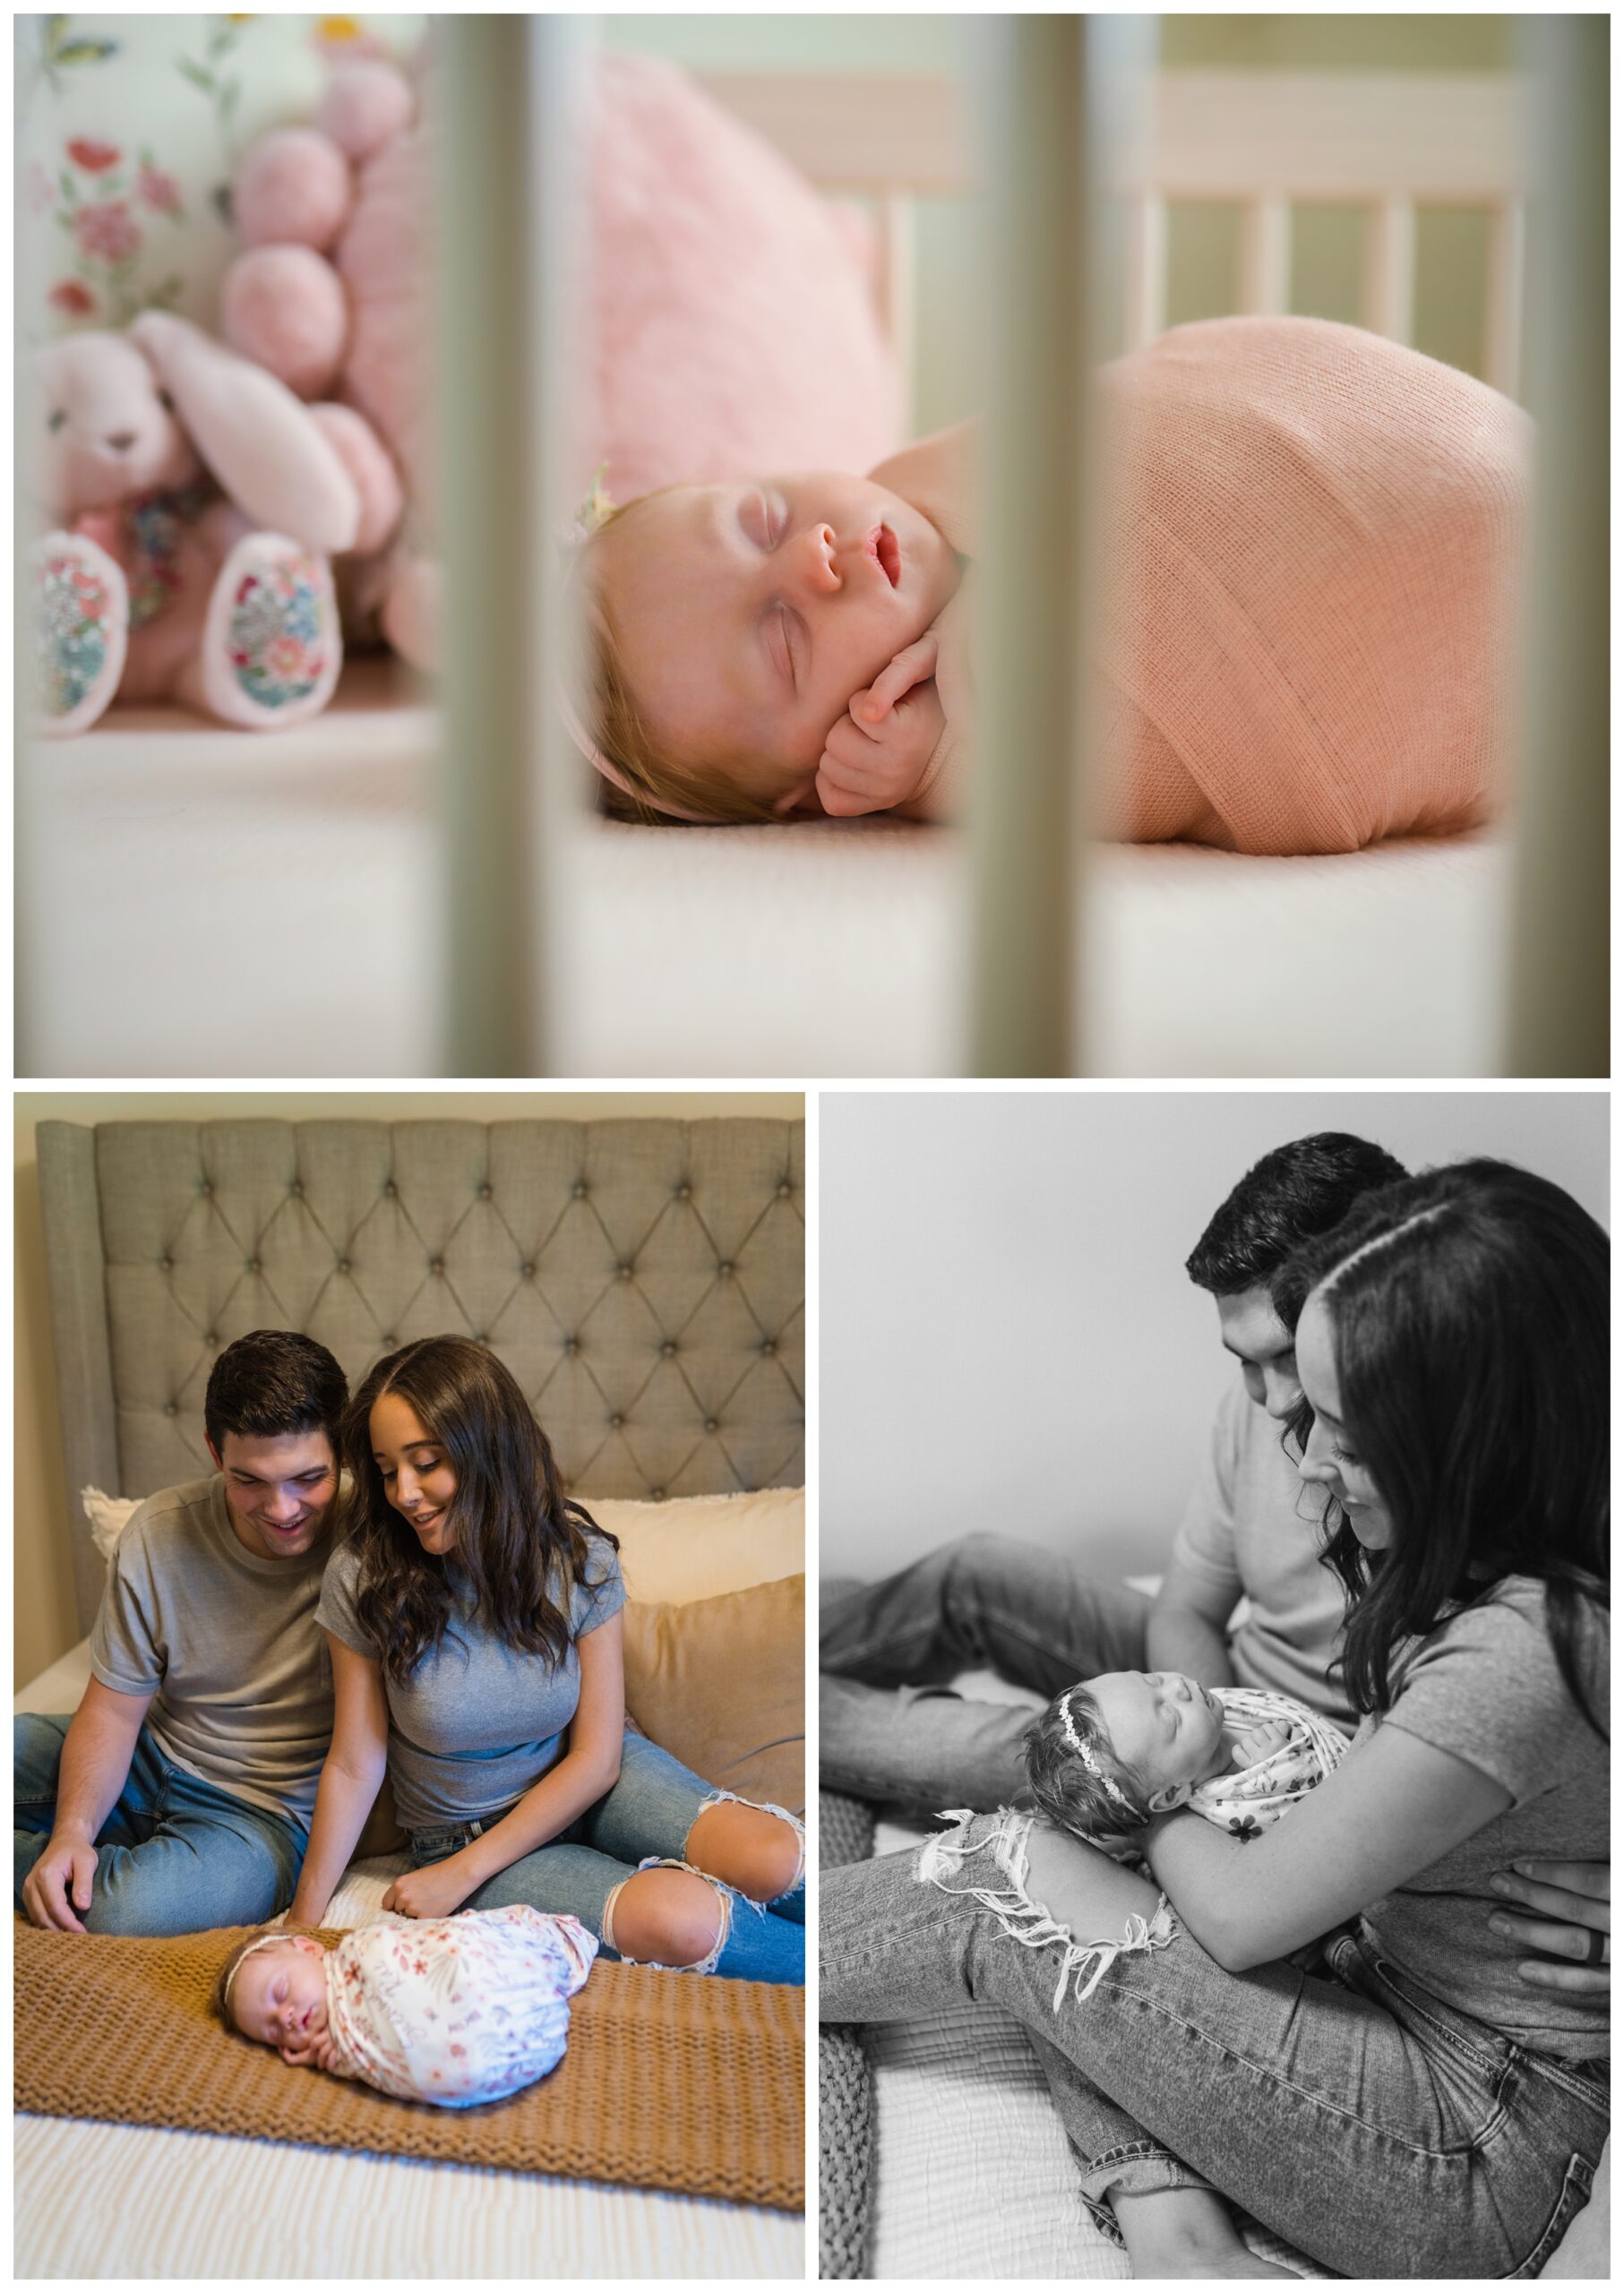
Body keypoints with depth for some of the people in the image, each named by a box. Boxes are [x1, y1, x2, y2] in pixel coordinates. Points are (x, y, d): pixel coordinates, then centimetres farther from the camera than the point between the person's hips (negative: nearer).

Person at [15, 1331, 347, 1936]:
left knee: (125, 1914, -32)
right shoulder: (159, 1533, -9)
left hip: (270, 1810, -4)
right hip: (151, 1758, 4)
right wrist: (73, 1830, -21)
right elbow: (113, 1706, -4)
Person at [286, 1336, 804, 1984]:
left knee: (772, 1859, -28)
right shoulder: (364, 1577, -17)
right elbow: (354, 1766, -10)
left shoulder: (578, 1558, -13)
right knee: (676, 1920, -31)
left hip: (579, 1784, 2)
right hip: (464, 1828, -2)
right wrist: (303, 1922, -11)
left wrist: (462, 1875, -15)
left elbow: (595, 1756, -10)